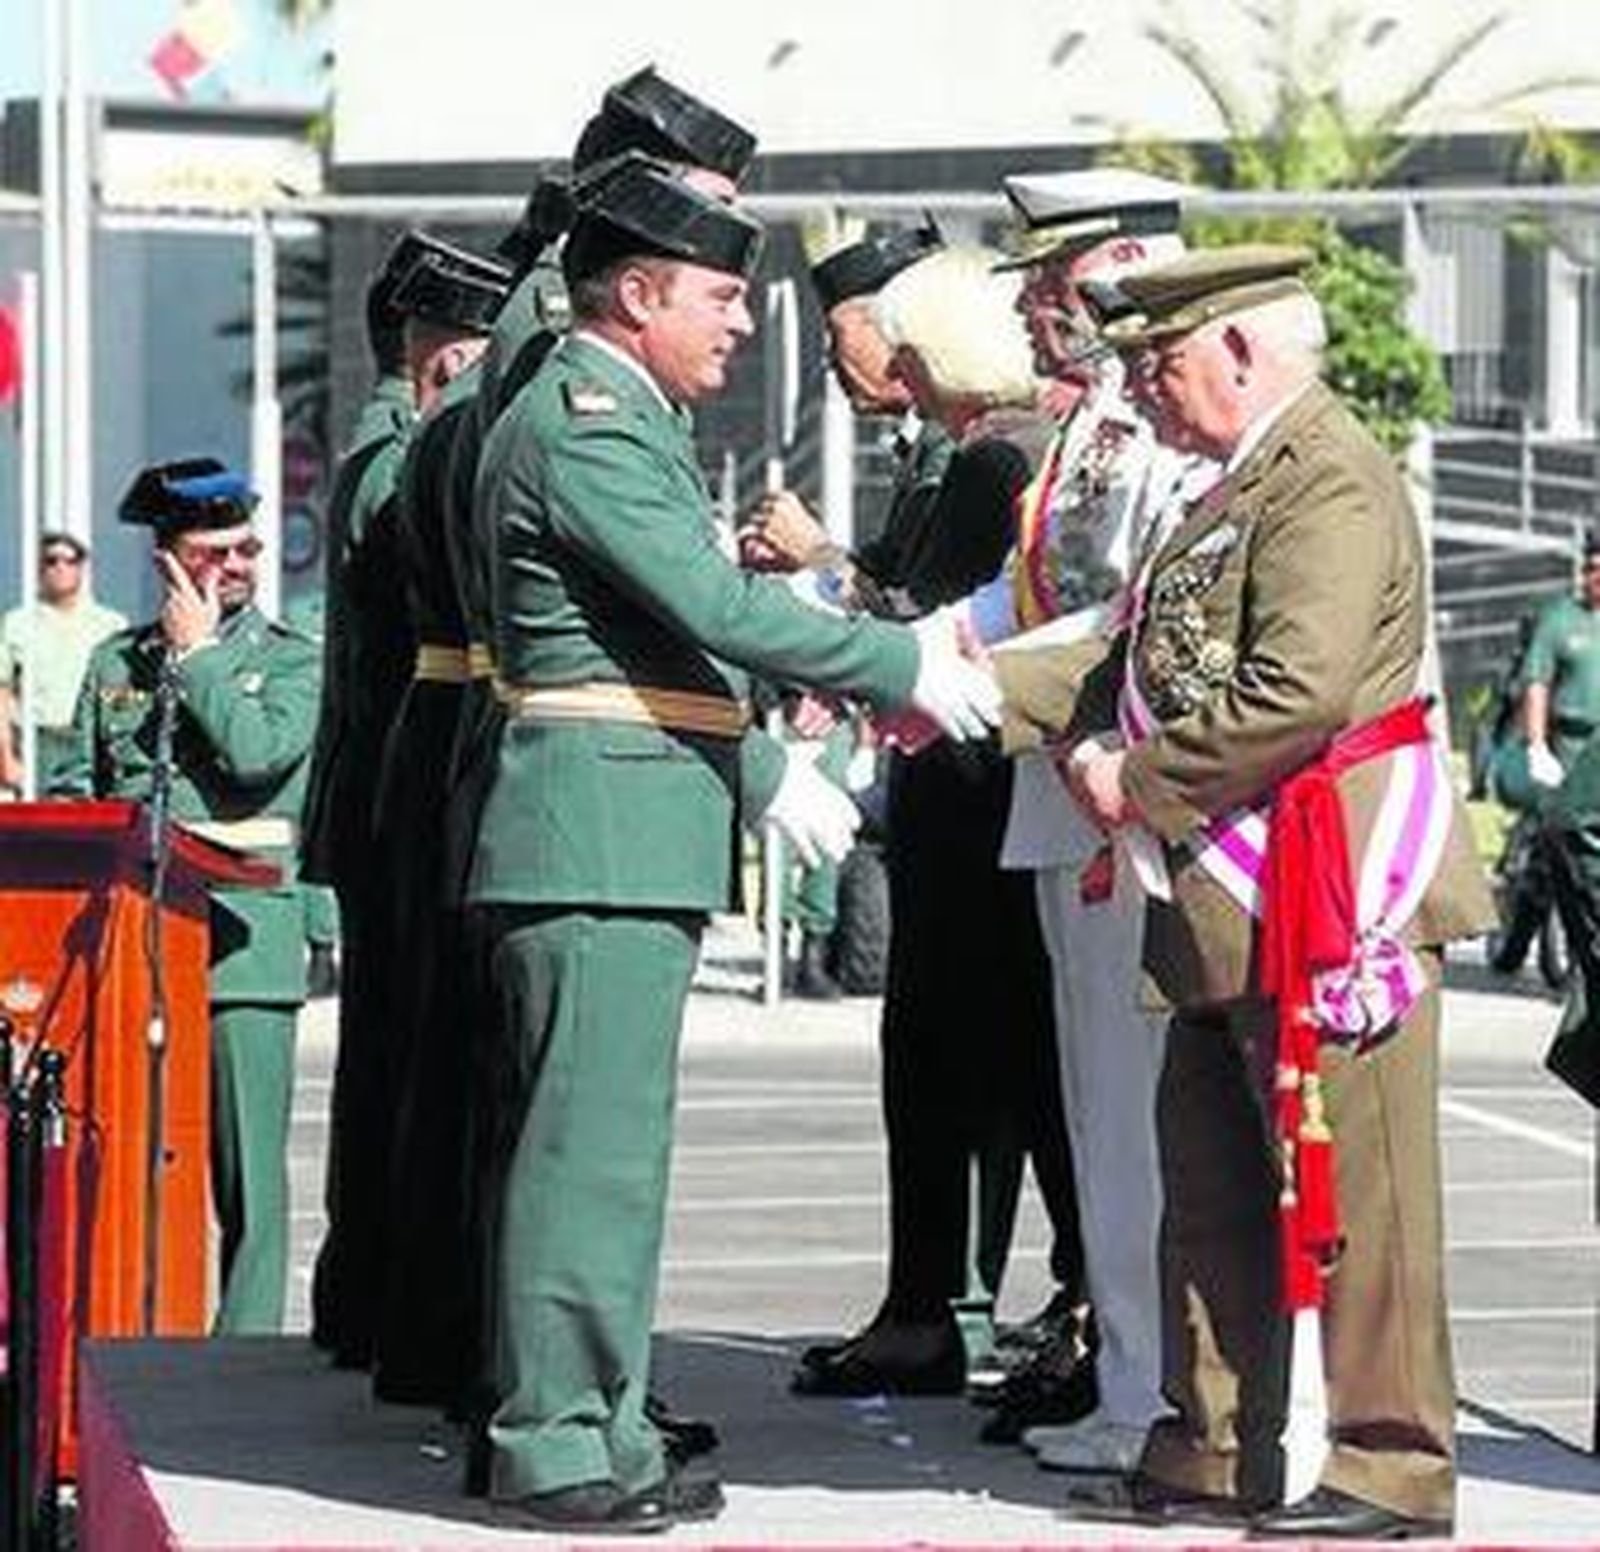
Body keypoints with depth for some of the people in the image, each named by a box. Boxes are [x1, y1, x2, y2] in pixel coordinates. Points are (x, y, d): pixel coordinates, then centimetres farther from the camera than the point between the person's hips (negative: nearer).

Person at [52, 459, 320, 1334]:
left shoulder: (293, 662, 6)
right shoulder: (115, 662, 17)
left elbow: (257, 752, -12)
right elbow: (74, 787, 18)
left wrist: (197, 654, -3)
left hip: (240, 940, -3)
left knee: (246, 1164, -3)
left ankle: (244, 1344, 0)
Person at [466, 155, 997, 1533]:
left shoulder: (625, 422, 21)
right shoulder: (582, 423, -13)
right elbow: (718, 607, -19)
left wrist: (763, 770, 22)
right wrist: (907, 667, -12)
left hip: (640, 833, 11)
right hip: (603, 832, -11)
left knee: (608, 1145, 12)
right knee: (588, 1143, -9)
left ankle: (598, 1430, 17)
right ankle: (555, 1447, -6)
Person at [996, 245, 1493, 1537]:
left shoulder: (1333, 484, -14)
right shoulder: (1247, 484, 18)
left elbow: (1296, 691, -25)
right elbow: (1144, 663, 20)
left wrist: (1141, 785, -16)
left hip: (1327, 896, -10)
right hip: (1232, 909, 10)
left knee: (1346, 1192, -3)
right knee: (1214, 1190, 14)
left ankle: (1392, 1466, 4)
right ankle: (1216, 1453, 23)